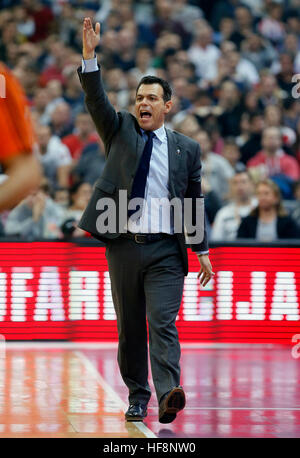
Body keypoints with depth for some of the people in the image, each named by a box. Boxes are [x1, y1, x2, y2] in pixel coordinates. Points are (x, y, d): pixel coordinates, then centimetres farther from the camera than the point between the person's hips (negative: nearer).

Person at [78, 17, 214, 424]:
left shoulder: (186, 148, 9)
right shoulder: (120, 131, 9)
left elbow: (194, 201, 13)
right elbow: (96, 100, -7)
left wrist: (202, 250, 11)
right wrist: (89, 56, -21)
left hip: (166, 251, -1)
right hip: (124, 246, 1)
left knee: (163, 323, -14)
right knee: (129, 328, 7)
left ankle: (168, 394, -26)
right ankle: (137, 397, 16)